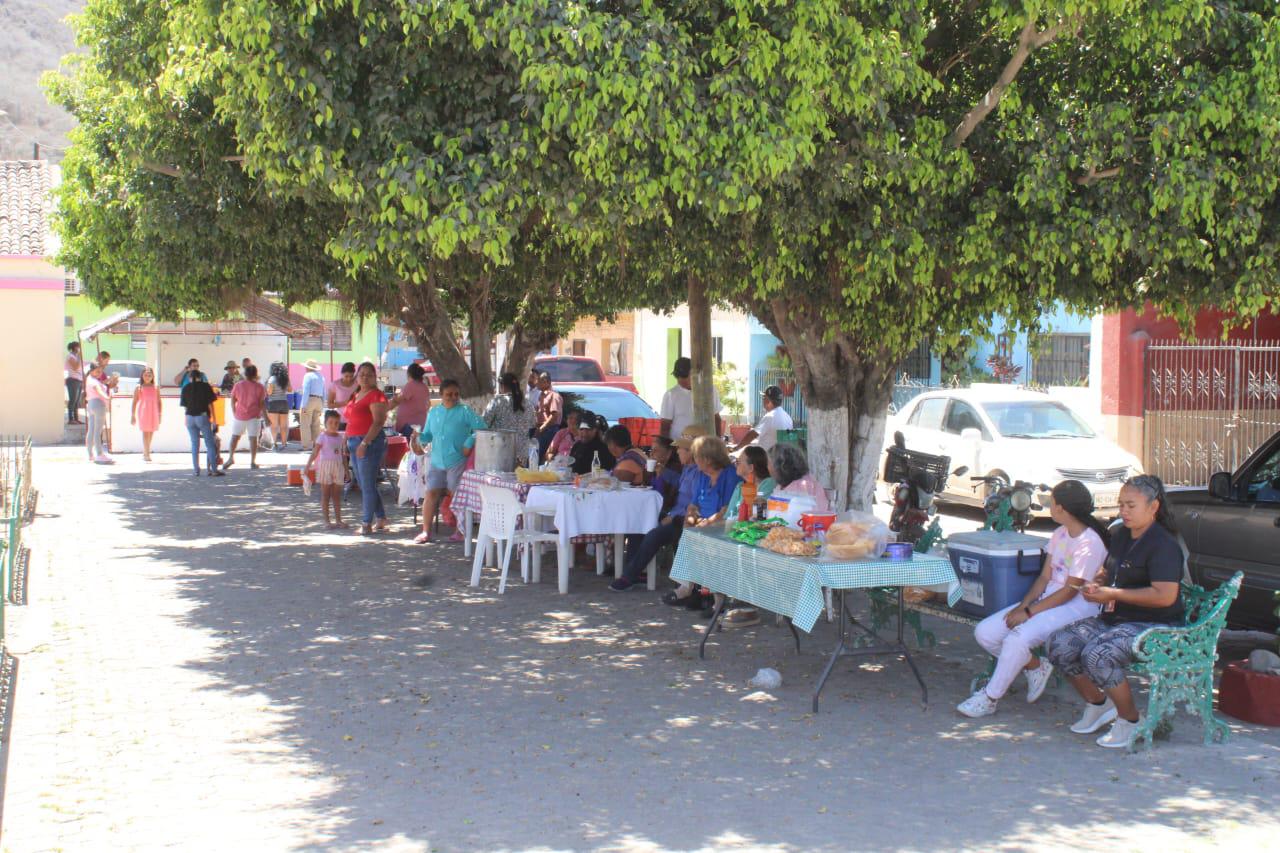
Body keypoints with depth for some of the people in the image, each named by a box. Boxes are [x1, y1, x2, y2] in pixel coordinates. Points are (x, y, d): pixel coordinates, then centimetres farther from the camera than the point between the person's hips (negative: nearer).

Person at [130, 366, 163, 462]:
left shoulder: (156, 388, 10)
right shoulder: (139, 388, 3)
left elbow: (159, 402, 12)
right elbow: (134, 402, 3)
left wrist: (159, 415, 7)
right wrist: (133, 415, 0)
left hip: (153, 413, 3)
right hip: (143, 412, -3)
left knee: (151, 433, 8)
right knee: (145, 432, -10)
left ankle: (145, 453, 21)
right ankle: (146, 454, -13)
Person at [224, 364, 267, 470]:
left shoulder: (238, 385, 0)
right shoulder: (259, 387, -5)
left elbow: (233, 401, 3)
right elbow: (262, 403, -5)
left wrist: (234, 413, 13)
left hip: (239, 415, 1)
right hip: (254, 416, -1)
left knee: (235, 436, 13)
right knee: (253, 438, 2)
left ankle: (231, 457, 3)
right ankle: (253, 462, 1)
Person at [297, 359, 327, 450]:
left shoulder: (308, 376, -5)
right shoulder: (321, 377, 15)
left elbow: (306, 391, -14)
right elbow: (323, 394, 16)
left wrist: (303, 406, -17)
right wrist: (322, 407, 20)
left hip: (309, 400, -7)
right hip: (319, 401, 7)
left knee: (305, 424, -4)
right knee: (316, 425, 10)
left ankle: (306, 446, -10)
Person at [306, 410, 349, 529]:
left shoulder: (340, 437, 8)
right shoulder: (322, 437, -7)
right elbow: (314, 453, -12)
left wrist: (346, 469, 14)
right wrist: (308, 466, -21)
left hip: (338, 467, 5)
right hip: (325, 466, -5)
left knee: (337, 495, 9)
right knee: (325, 495, 0)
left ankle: (338, 520, 14)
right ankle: (326, 521, 3)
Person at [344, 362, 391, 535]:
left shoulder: (376, 396, -10)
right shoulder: (355, 396, 17)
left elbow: (378, 422, -19)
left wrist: (364, 443, -24)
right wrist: (346, 443, 15)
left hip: (370, 443, -9)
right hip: (355, 443, 10)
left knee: (367, 485, -6)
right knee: (364, 484, 13)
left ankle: (367, 524, -1)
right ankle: (381, 519, 22)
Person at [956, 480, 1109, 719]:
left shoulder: (1090, 543, -16)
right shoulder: (1060, 534, 12)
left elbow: (1070, 591, -18)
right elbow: (1045, 577, 10)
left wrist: (1028, 612, -18)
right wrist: (1022, 606, -6)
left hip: (1076, 607, -9)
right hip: (1048, 598, 9)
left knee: (1017, 638, -31)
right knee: (984, 632, -8)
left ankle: (989, 699, -15)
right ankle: (1035, 666, 9)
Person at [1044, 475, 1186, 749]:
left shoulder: (1163, 545, -14)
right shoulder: (1120, 535, 13)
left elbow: (1165, 596, -25)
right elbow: (1107, 572, 29)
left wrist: (1113, 594, -23)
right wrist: (1095, 585, 3)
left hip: (1154, 625, -9)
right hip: (1114, 618, 9)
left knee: (1097, 654, -33)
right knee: (1058, 644, -10)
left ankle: (1130, 722, -11)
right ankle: (1098, 704, 10)